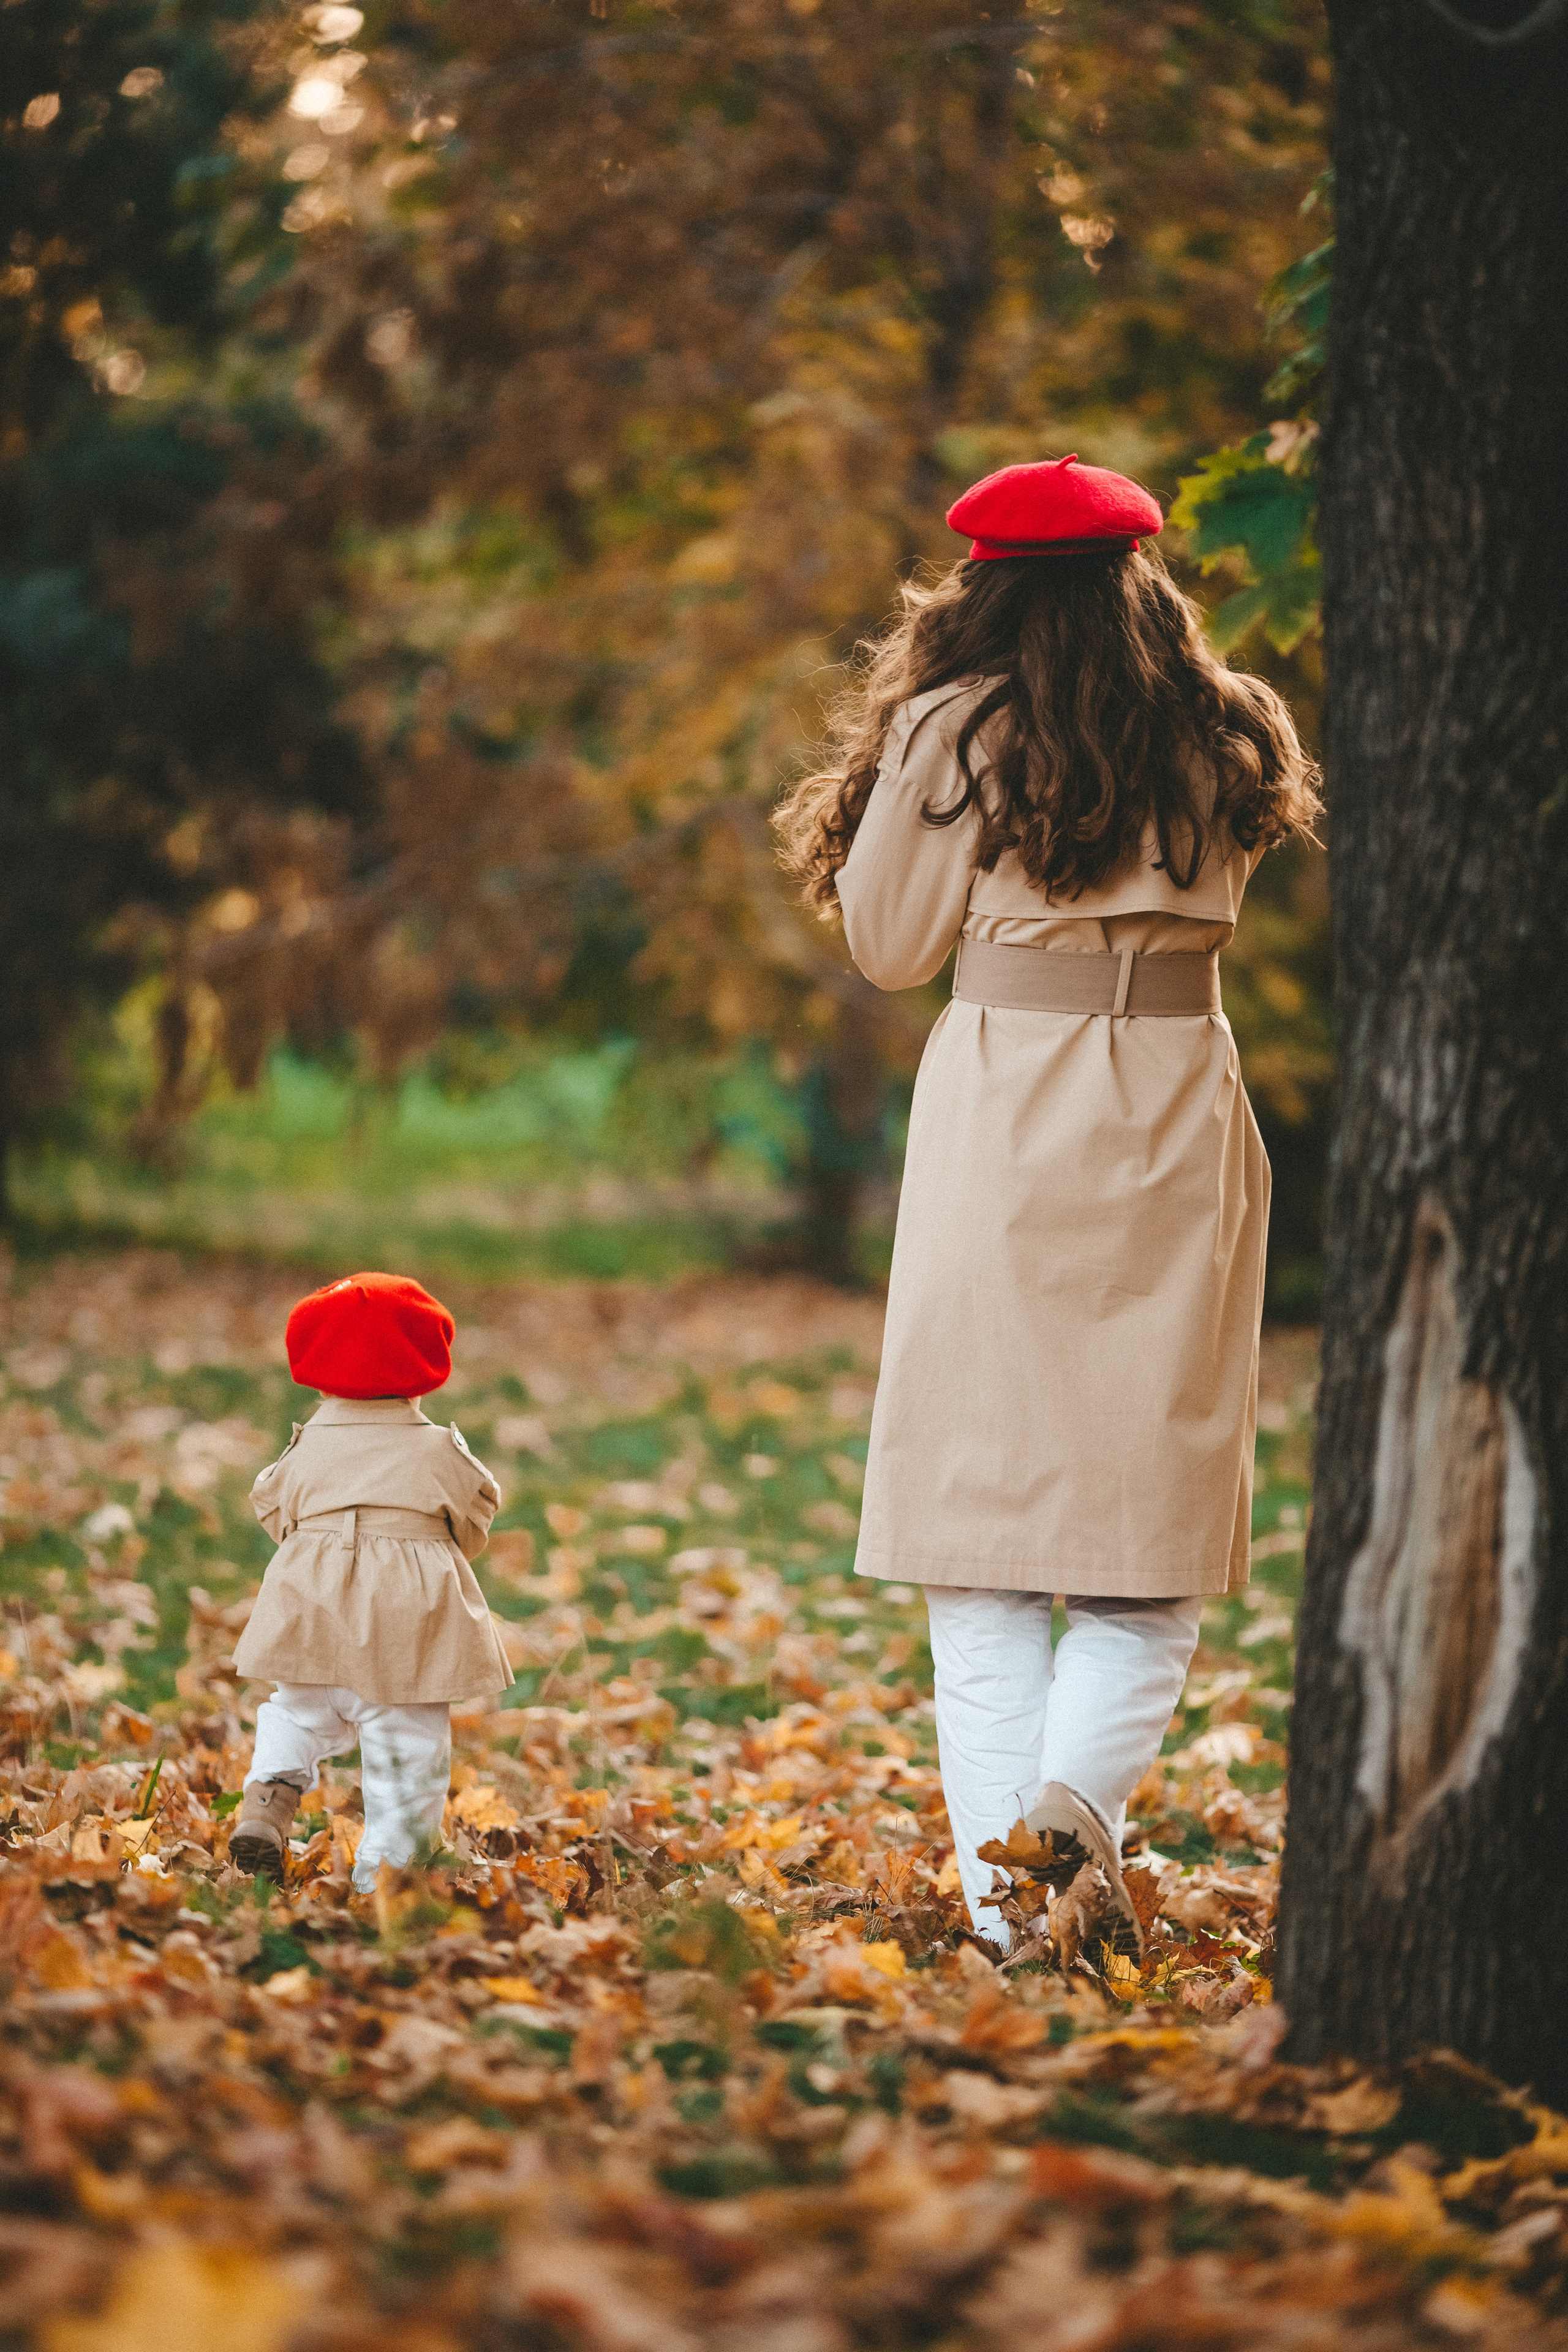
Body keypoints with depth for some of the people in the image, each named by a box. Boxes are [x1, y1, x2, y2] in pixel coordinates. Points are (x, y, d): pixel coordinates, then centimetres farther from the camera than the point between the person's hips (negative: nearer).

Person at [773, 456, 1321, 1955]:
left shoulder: (952, 731, -3)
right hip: (1175, 1115, 2)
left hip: (1001, 1112, -2)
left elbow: (887, 944, 4)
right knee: (1153, 1496, 7)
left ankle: (1003, 1894, -2)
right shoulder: (1223, 739, 6)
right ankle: (1081, 1790, -17)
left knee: (983, 1502, 2)